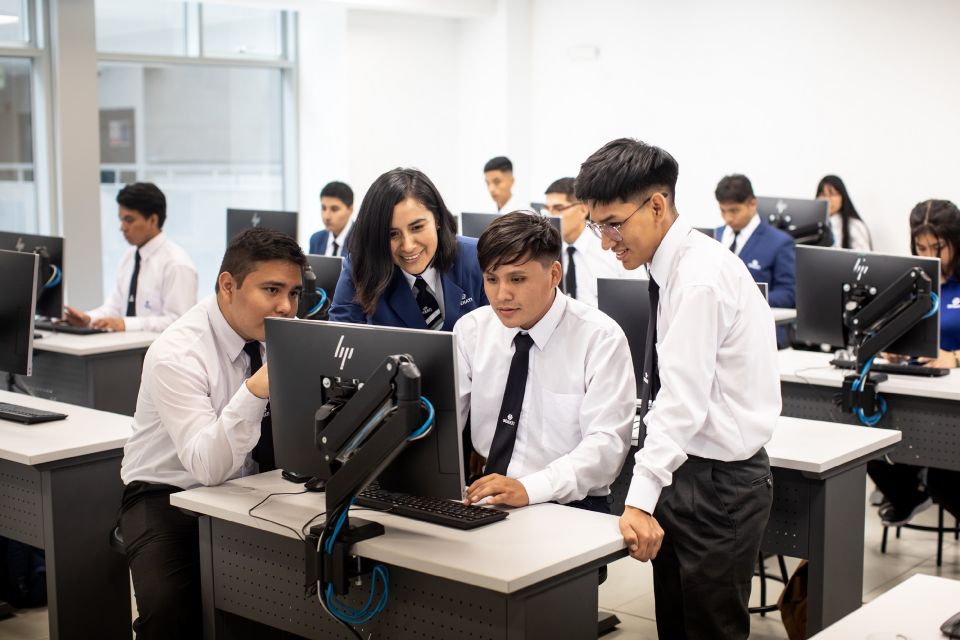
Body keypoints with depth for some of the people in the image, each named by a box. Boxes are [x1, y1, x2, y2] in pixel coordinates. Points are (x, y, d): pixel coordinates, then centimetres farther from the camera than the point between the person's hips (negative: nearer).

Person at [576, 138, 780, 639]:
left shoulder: (700, 278, -21)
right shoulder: (676, 265, 7)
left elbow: (682, 400, -27)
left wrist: (641, 501, -30)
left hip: (717, 484, -9)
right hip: (687, 472, 9)